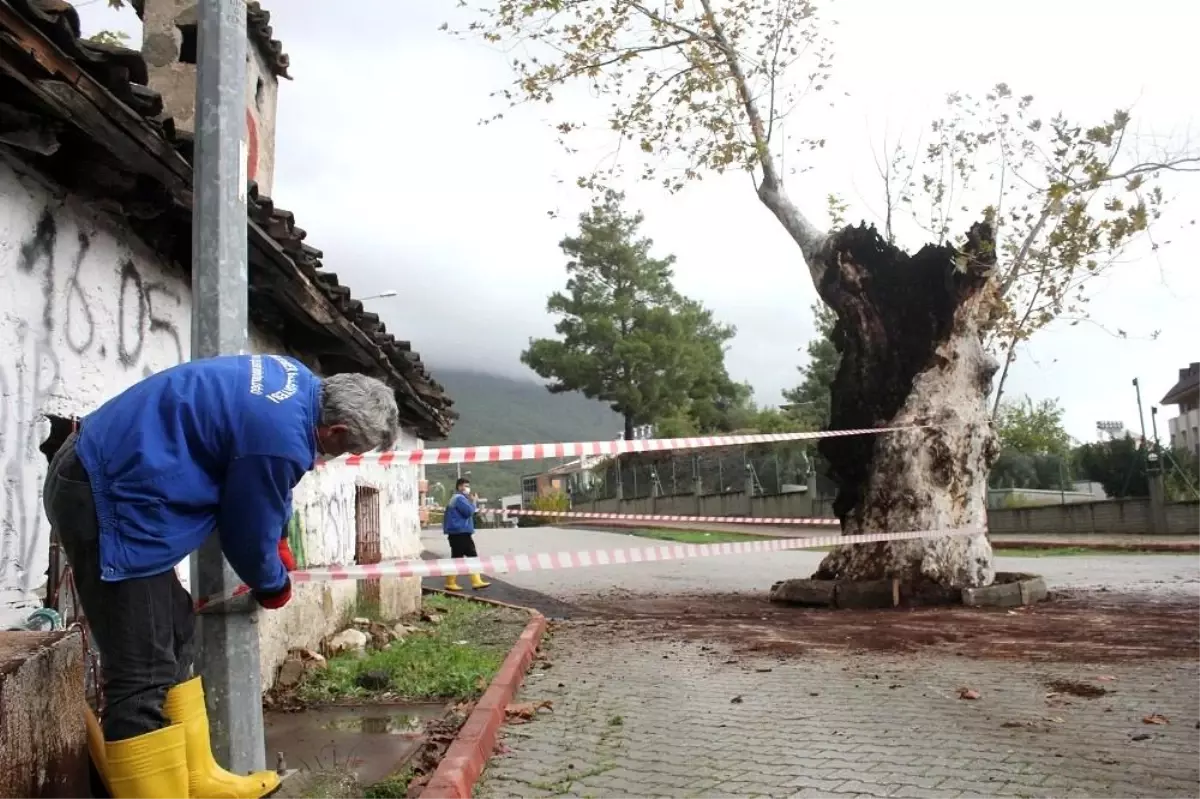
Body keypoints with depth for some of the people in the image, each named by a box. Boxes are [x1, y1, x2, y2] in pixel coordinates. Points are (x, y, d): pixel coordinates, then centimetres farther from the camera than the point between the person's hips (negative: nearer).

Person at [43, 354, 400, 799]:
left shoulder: (301, 384, 4)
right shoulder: (281, 438, -25)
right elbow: (248, 534, -8)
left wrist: (279, 542, 28)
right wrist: (275, 587, 12)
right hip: (110, 498, -11)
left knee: (172, 639, 16)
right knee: (143, 676, -8)